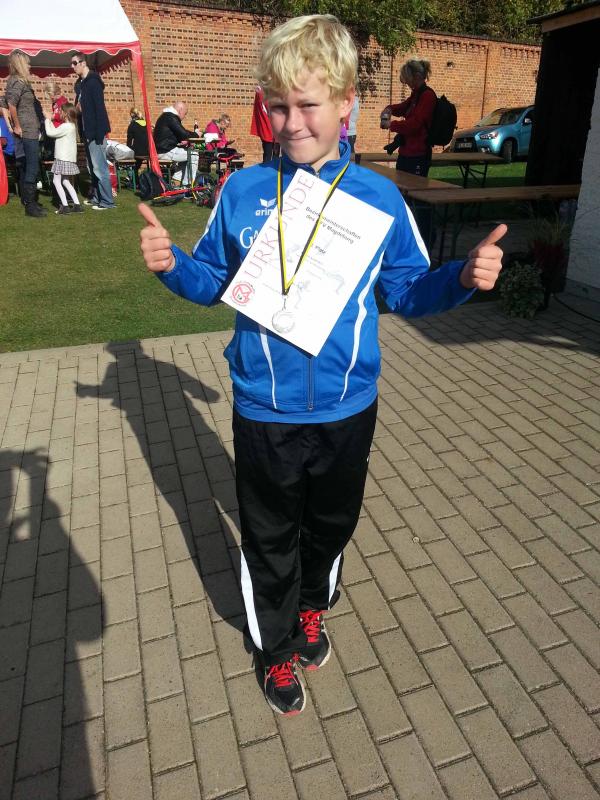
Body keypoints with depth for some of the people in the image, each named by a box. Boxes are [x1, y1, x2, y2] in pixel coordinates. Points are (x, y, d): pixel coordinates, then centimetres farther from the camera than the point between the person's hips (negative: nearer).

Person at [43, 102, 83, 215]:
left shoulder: (65, 126, -16)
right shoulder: (71, 125, 12)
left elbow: (50, 133, -13)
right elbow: (55, 132, 19)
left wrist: (48, 120, -1)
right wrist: (51, 120, 18)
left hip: (63, 158, -9)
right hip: (68, 158, 9)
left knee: (56, 180, -5)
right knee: (65, 181, 16)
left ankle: (65, 206, -9)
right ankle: (77, 204, 12)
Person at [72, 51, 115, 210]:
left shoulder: (93, 81, -11)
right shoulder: (79, 83, 15)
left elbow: (100, 108, -17)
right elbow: (80, 107, 18)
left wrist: (99, 133, -22)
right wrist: (82, 132, 12)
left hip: (95, 132, -9)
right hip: (87, 132, 9)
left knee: (99, 167, -8)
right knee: (92, 167, 13)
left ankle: (107, 201, -4)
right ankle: (95, 197, 21)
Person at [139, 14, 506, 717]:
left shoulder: (378, 197, -4)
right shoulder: (241, 191, -4)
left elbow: (407, 291, 3)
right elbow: (213, 282, 6)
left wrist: (463, 277, -15)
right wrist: (170, 263, -14)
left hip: (347, 408, 1)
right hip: (265, 412, 0)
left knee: (332, 523, 23)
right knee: (270, 538, 16)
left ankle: (311, 605, 56)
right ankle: (277, 644, 45)